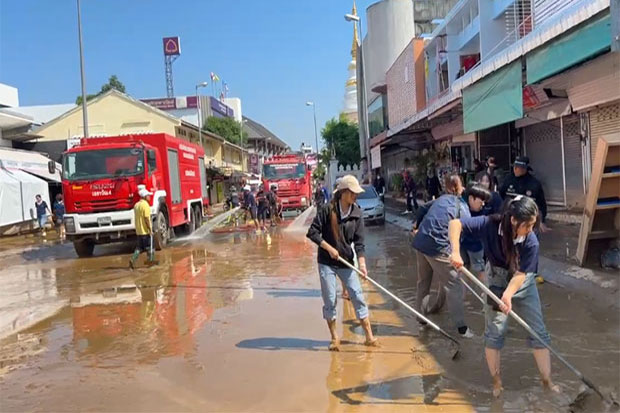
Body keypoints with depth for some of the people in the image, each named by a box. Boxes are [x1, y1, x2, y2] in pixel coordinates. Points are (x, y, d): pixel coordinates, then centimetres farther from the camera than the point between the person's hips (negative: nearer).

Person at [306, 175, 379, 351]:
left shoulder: (357, 213, -3)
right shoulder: (327, 209, -12)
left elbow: (359, 241, -6)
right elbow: (312, 232, -12)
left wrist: (362, 263, -17)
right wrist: (329, 248, -17)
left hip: (347, 262, 3)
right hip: (327, 262, -2)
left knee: (358, 297, 2)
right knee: (329, 301, 3)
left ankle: (369, 336, 12)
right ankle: (334, 338, 19)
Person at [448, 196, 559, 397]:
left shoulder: (531, 242, -27)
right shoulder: (490, 224, -29)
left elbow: (520, 274, -25)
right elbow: (455, 223, -28)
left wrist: (508, 295, -40)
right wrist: (456, 252, -40)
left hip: (523, 284, 1)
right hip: (496, 281, -1)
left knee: (538, 331, 5)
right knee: (495, 332, 3)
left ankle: (547, 380, 21)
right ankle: (496, 381, 21)